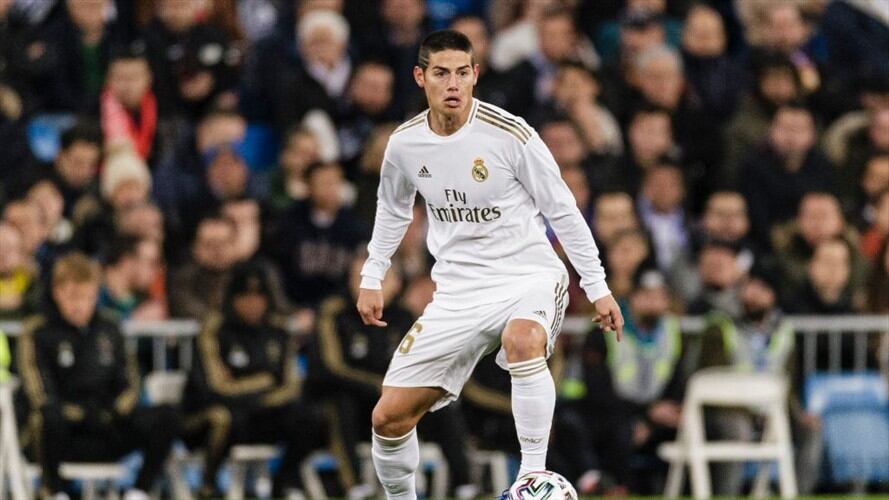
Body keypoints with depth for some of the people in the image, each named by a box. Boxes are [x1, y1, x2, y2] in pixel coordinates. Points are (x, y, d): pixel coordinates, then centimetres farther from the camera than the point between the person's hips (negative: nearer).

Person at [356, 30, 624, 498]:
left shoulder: (510, 134, -15)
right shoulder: (405, 144, -2)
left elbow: (562, 210, -6)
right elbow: (392, 209, 20)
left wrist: (597, 287, -6)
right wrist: (372, 278, 17)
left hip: (528, 276, -4)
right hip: (458, 291, 4)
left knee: (523, 340, -41)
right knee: (389, 416, -2)